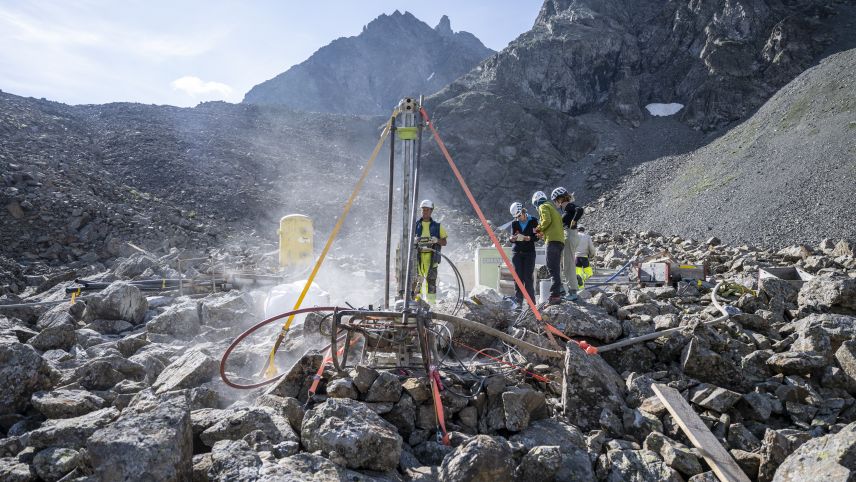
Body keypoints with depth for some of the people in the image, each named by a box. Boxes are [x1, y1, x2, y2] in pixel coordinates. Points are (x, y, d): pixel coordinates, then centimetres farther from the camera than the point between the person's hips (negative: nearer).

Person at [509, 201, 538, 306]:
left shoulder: (533, 221, 0)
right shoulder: (514, 223, 8)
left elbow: (536, 237, -5)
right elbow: (512, 239, 7)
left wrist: (527, 238, -23)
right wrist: (513, 238, -17)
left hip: (529, 252, -2)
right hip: (517, 252, 2)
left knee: (528, 277, -7)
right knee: (518, 276, -2)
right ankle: (518, 300, 1)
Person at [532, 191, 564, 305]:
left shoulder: (543, 207, 3)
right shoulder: (553, 208, 30)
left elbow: (546, 220, -15)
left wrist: (539, 229, 0)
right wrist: (543, 233, 20)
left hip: (553, 240, -10)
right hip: (560, 240, 10)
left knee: (552, 268, -14)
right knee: (555, 269, 12)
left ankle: (555, 296, -21)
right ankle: (557, 293, 13)